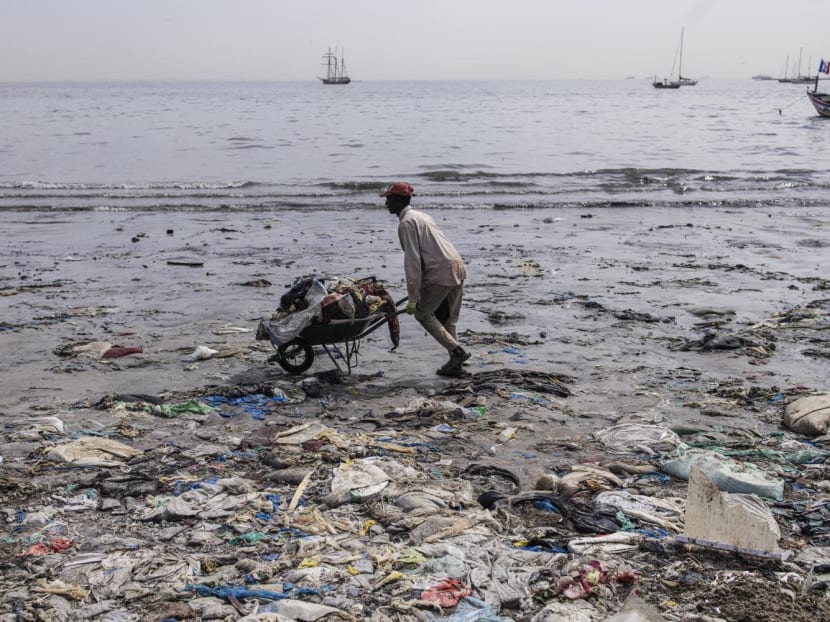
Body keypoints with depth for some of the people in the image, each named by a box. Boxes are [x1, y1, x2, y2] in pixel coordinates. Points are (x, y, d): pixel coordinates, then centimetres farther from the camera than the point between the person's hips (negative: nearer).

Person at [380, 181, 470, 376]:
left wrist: (412, 297, -14)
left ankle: (457, 351, -4)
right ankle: (455, 363, 15)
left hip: (441, 272, -9)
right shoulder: (421, 216, 22)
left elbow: (413, 260, -15)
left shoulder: (406, 223, -8)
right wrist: (419, 290, 27)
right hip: (458, 267, 9)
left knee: (422, 314, 5)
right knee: (447, 318, 16)